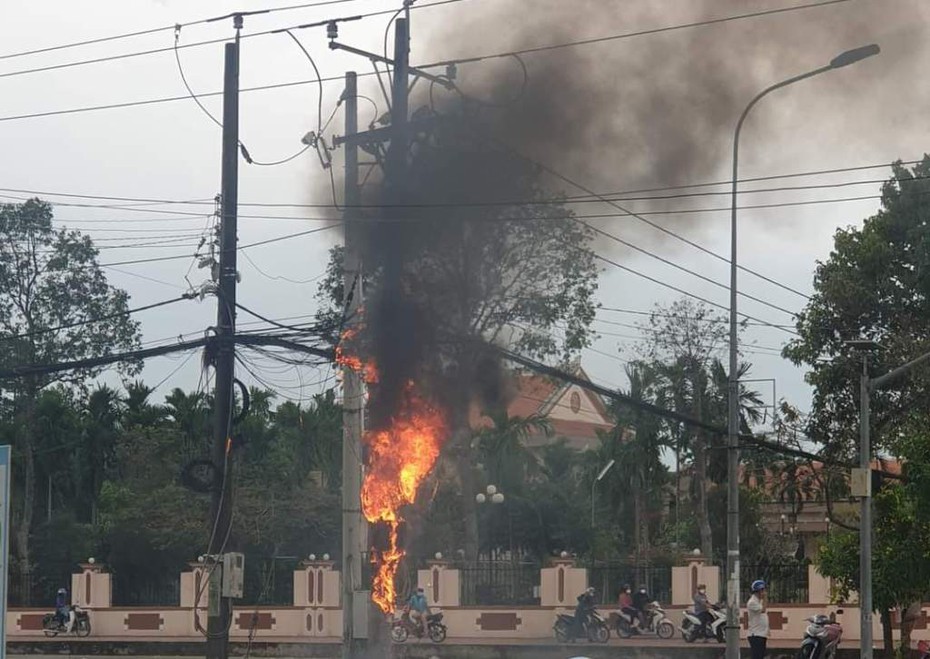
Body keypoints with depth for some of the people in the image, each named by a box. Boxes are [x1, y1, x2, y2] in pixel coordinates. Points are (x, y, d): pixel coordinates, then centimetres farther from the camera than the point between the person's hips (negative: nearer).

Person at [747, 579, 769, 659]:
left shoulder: (760, 601, 17)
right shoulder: (752, 602, -13)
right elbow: (762, 610, -25)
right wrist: (763, 598, -14)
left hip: (762, 634, 10)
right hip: (756, 634, -10)